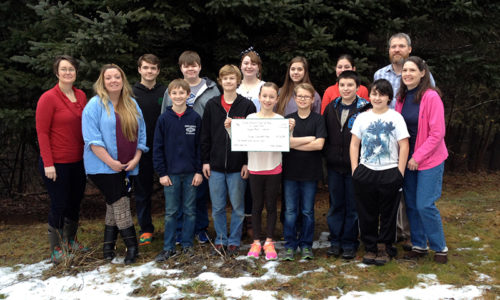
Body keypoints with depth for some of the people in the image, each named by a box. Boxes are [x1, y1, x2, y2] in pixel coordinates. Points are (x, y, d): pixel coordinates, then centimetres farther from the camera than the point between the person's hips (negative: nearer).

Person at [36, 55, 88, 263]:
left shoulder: (81, 96, 5)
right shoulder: (48, 98, -12)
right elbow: (42, 132, -12)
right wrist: (48, 164, -16)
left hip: (78, 161, 6)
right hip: (57, 163, -6)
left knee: (75, 203, 16)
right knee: (59, 205, 2)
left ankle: (70, 241, 36)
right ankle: (56, 249, 19)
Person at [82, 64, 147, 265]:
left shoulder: (132, 104, 10)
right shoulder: (95, 105, -6)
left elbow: (140, 133, 12)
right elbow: (92, 138, -14)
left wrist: (136, 158, -1)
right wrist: (110, 162, -18)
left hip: (127, 166, 6)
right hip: (103, 166, -5)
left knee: (114, 206, 11)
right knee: (121, 205, -8)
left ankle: (108, 246, 21)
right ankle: (132, 246, -1)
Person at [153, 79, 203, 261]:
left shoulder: (195, 118, 0)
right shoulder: (164, 119, -1)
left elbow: (199, 146, 2)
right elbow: (158, 147, 0)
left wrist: (199, 171, -2)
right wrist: (161, 172, -5)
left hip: (191, 173, 1)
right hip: (171, 173, 0)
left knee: (190, 211, 9)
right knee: (171, 212, 6)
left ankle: (187, 245, 21)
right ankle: (169, 248, 15)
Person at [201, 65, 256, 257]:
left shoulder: (247, 106, -1)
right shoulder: (212, 105, 6)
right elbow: (205, 135, 8)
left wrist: (247, 163, -7)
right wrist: (205, 161, 2)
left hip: (237, 166, -2)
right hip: (215, 165, 2)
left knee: (237, 206, 7)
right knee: (217, 207, 9)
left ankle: (234, 241, 21)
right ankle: (220, 240, 23)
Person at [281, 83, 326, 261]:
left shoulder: (318, 119, 1)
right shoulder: (288, 119, 6)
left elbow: (319, 144, -11)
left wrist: (294, 143, -10)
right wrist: (310, 138, -11)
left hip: (310, 172, -1)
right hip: (290, 171, 1)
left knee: (307, 211, 7)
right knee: (290, 211, 4)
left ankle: (306, 245, 20)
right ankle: (290, 246, 14)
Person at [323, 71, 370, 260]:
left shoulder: (364, 108, -6)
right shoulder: (331, 108, 7)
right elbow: (324, 134, 13)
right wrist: (328, 155, 6)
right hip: (334, 166, 4)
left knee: (353, 206, 6)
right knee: (336, 205, 11)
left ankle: (349, 243, 17)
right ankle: (335, 241, 21)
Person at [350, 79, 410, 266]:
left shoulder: (395, 117, 0)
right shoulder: (362, 117, 7)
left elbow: (404, 146, -2)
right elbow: (354, 144, 8)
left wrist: (400, 173, -7)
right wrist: (355, 169, 0)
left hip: (389, 173, -2)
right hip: (365, 172, 2)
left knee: (388, 213, 6)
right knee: (366, 213, 7)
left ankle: (385, 248, 20)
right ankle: (370, 248, 21)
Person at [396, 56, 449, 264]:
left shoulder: (431, 96, -13)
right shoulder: (401, 98, 7)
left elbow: (437, 133, -15)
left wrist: (418, 157, -14)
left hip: (429, 159, -6)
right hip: (407, 159, 6)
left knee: (425, 205, -7)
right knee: (411, 204, 9)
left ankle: (440, 247, 13)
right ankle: (419, 245, 24)